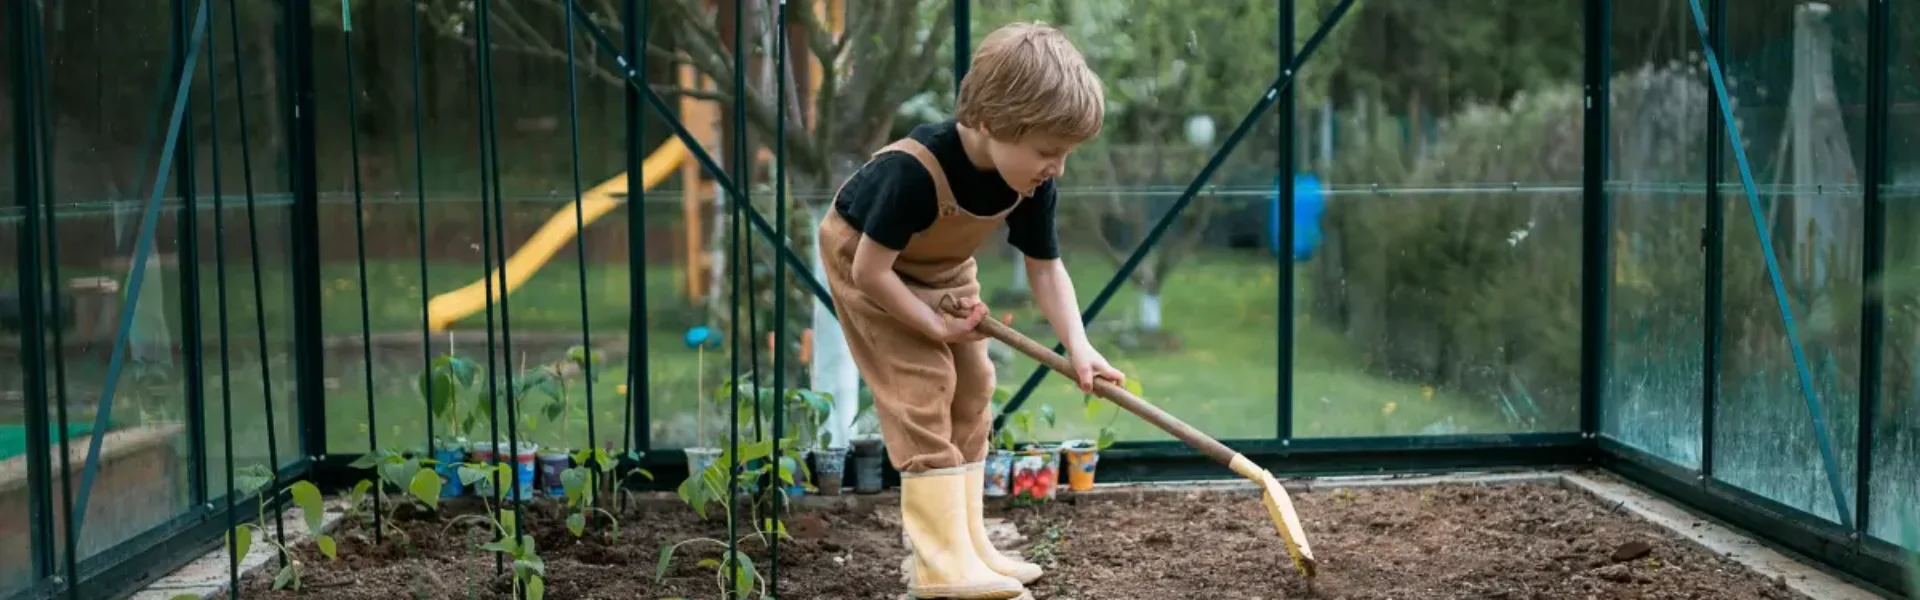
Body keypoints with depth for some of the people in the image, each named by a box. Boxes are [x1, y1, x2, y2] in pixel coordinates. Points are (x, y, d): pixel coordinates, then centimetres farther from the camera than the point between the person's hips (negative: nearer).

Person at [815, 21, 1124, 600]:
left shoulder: (1033, 183, -22)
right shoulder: (914, 170, -42)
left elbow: (1045, 268, -14)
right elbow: (872, 271, -33)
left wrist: (1077, 344, -28)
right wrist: (936, 326, -25)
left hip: (942, 268, 7)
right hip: (863, 258, -7)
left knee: (971, 388, 5)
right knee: (922, 390, -16)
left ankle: (964, 545, 14)